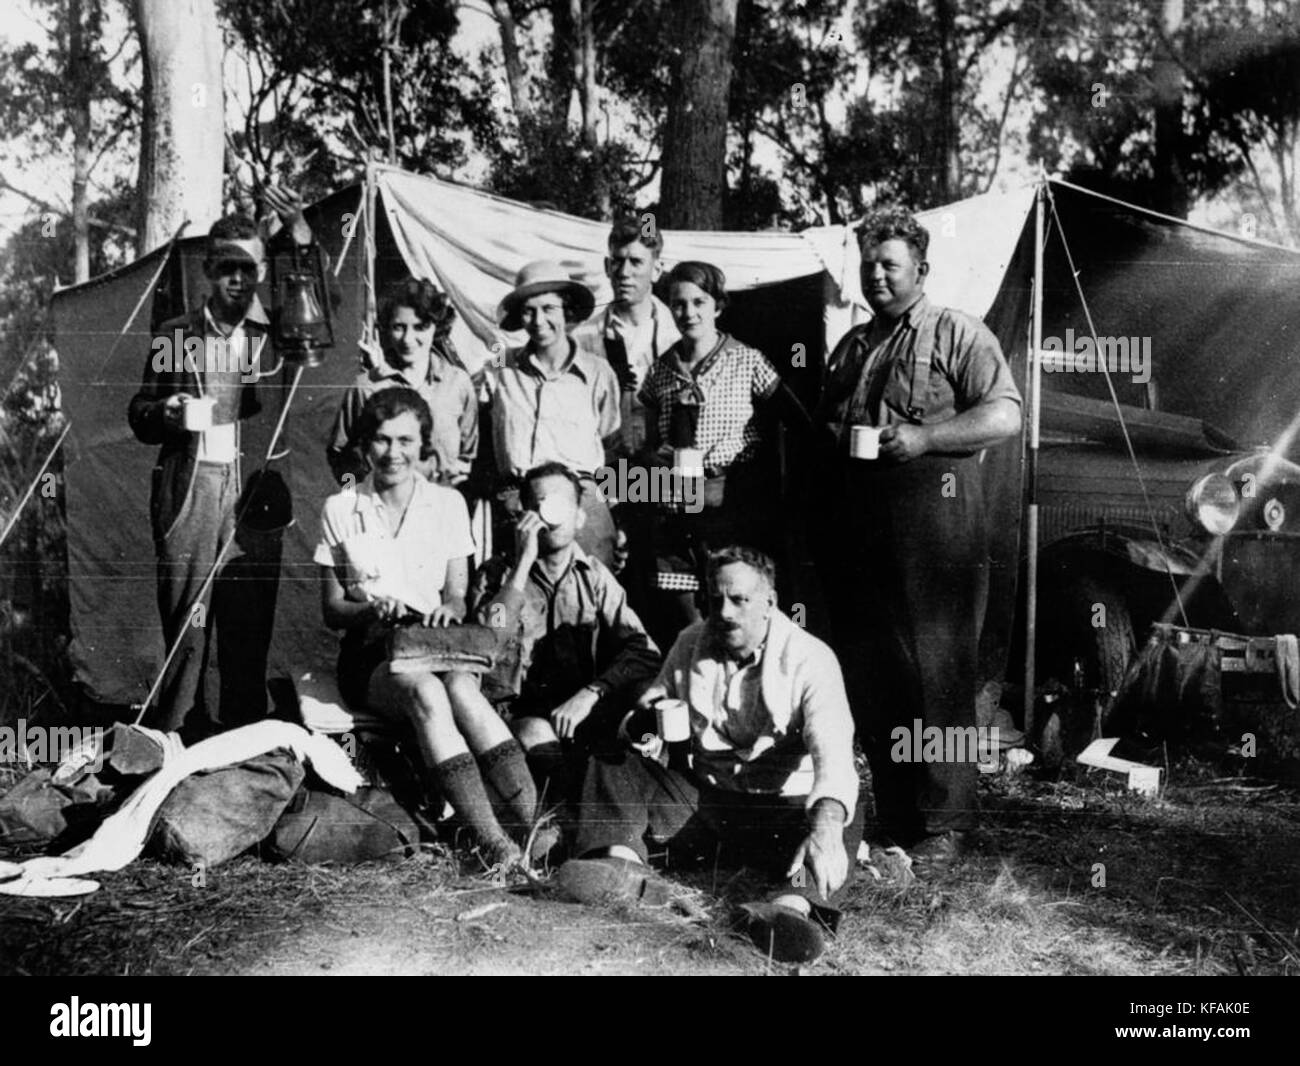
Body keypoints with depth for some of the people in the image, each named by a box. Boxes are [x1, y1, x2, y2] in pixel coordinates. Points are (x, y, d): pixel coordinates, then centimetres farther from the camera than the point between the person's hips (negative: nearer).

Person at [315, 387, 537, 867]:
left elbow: (457, 595, 10)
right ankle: (493, 843, -44)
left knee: (460, 685, -35)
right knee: (426, 692, -35)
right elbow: (331, 610, 7)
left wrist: (449, 608, -14)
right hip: (369, 655, -1)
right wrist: (371, 611, -15)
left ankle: (533, 821, -42)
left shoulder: (448, 504, 9)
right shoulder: (339, 509, 6)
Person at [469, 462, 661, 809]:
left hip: (583, 711, 3)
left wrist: (590, 693, -18)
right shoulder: (498, 573, 7)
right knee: (537, 737, -37)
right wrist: (524, 561, -13)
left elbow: (643, 651, -1)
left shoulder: (595, 576, 12)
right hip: (525, 711, -3)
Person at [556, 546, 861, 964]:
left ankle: (793, 903, -63)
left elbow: (832, 746, -27)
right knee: (613, 761, -12)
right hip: (698, 796, 4)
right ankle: (624, 864, -38)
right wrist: (643, 725, -19)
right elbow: (653, 703, 10)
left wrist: (826, 825, -47)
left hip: (782, 805, -4)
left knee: (844, 821, -34)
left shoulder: (810, 658, -12)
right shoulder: (691, 644, 5)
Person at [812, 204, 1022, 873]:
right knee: (867, 679, 8)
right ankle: (889, 823, 19)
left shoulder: (959, 335, 3)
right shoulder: (849, 348, 22)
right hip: (857, 539, 6)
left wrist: (922, 436, -16)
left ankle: (944, 827, 2)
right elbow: (822, 435, 31)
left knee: (937, 679, -6)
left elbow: (1005, 417, -8)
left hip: (935, 538, -6)